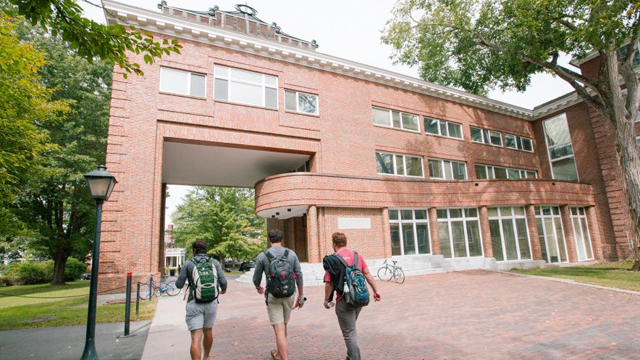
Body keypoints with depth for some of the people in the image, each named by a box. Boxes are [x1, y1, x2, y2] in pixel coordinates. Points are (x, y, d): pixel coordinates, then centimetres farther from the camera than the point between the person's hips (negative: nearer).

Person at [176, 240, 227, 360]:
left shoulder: (188, 264, -3)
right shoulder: (214, 262, 1)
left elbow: (179, 285, -1)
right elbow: (223, 281, -4)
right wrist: (223, 289, 19)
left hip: (194, 304, -3)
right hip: (211, 302, 3)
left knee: (196, 338, -4)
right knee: (208, 331, 23)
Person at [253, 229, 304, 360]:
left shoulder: (262, 256, -5)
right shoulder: (291, 254, -1)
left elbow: (256, 278, 3)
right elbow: (299, 276, 0)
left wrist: (258, 288, 26)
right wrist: (301, 296, 10)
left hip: (273, 296, -3)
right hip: (289, 295, 3)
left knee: (279, 329, 0)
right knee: (283, 326, 21)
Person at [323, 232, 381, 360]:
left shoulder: (332, 259, -11)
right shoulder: (357, 256, 4)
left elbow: (329, 283, -11)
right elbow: (368, 275, 4)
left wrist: (327, 299, 2)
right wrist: (376, 291, 12)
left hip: (344, 300, -6)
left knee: (349, 333, 6)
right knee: (351, 329, 25)